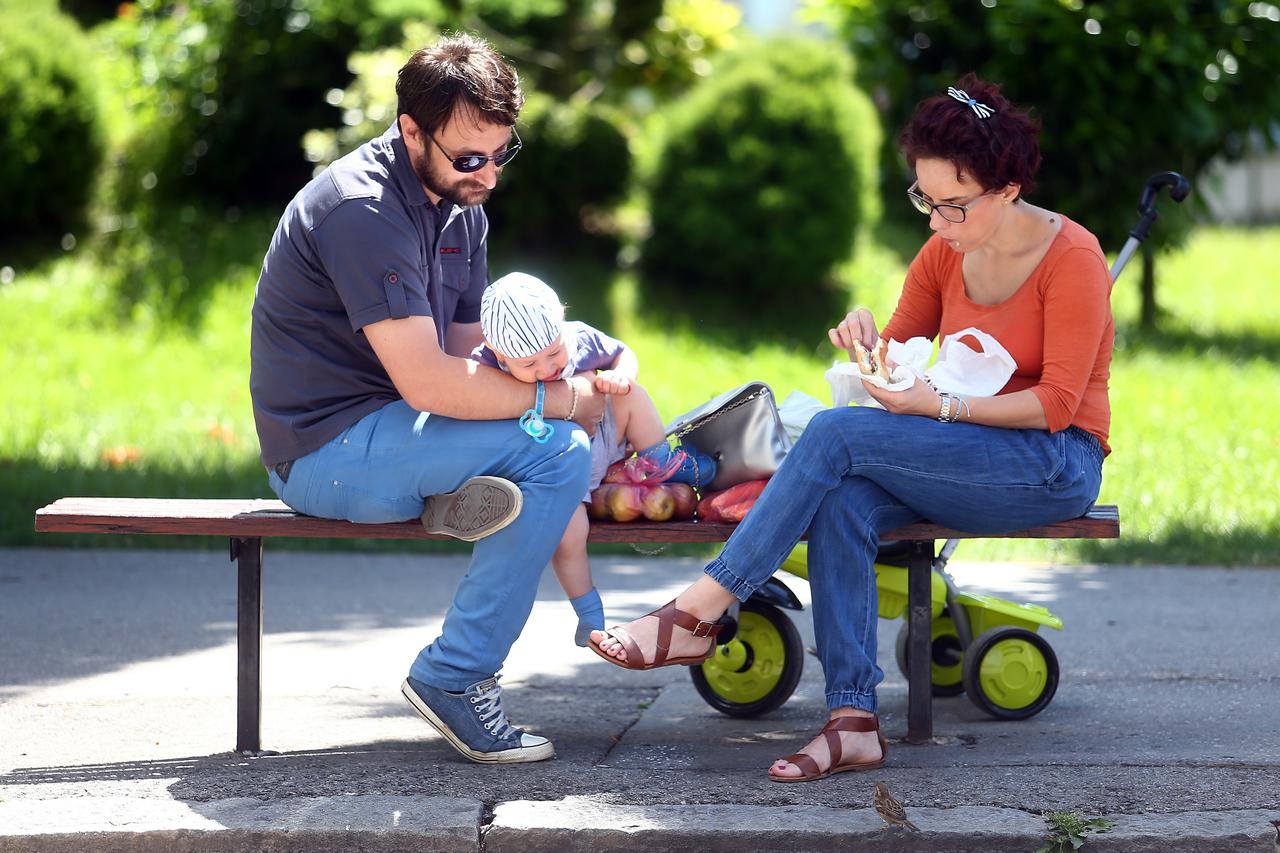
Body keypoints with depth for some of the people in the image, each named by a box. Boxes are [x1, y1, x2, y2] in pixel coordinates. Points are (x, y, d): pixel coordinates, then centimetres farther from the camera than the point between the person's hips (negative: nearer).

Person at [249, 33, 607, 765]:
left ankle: (473, 495, -13)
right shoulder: (362, 211, -22)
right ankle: (454, 677, -18)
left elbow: (469, 346, 9)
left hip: (388, 433, 10)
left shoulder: (461, 205, 9)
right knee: (559, 452, -23)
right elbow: (427, 383, -26)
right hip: (328, 450, -9)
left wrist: (571, 370, -10)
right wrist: (560, 399, -16)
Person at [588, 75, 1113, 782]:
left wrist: (940, 406, -25)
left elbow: (1056, 404, -16)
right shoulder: (945, 253, 7)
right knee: (842, 502, -28)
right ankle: (852, 722, -32)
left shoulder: (1072, 257, -12)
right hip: (973, 469, 6)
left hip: (1055, 464, -6)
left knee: (836, 433, -25)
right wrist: (868, 344, -11)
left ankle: (696, 616, -22)